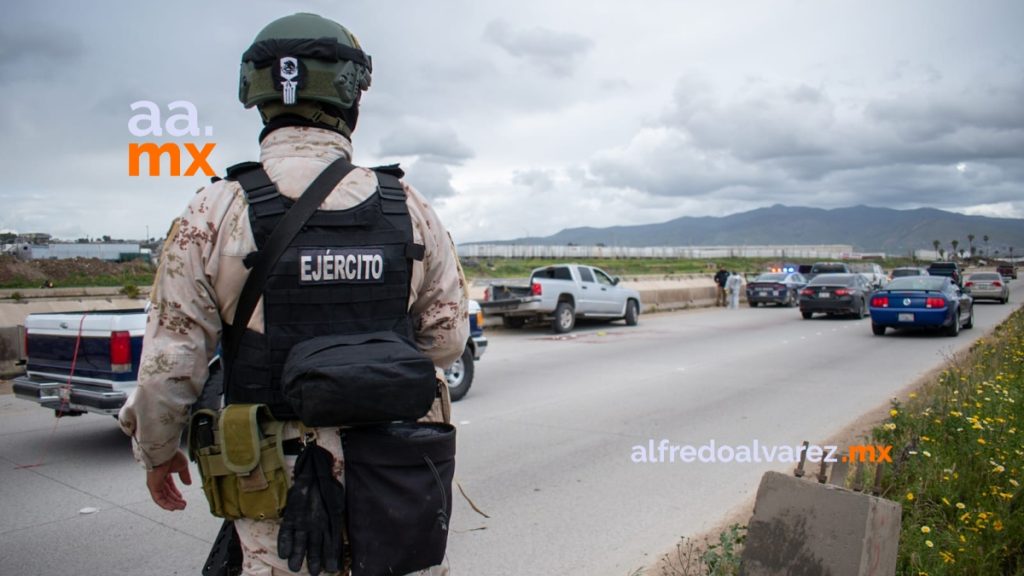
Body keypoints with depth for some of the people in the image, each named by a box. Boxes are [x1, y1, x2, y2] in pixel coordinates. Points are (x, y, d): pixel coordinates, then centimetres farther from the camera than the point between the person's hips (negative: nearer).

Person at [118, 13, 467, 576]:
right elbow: (446, 338, 0)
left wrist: (155, 451, 11)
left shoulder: (216, 213, -11)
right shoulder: (408, 208, -5)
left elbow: (170, 362, -7)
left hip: (280, 484, -1)